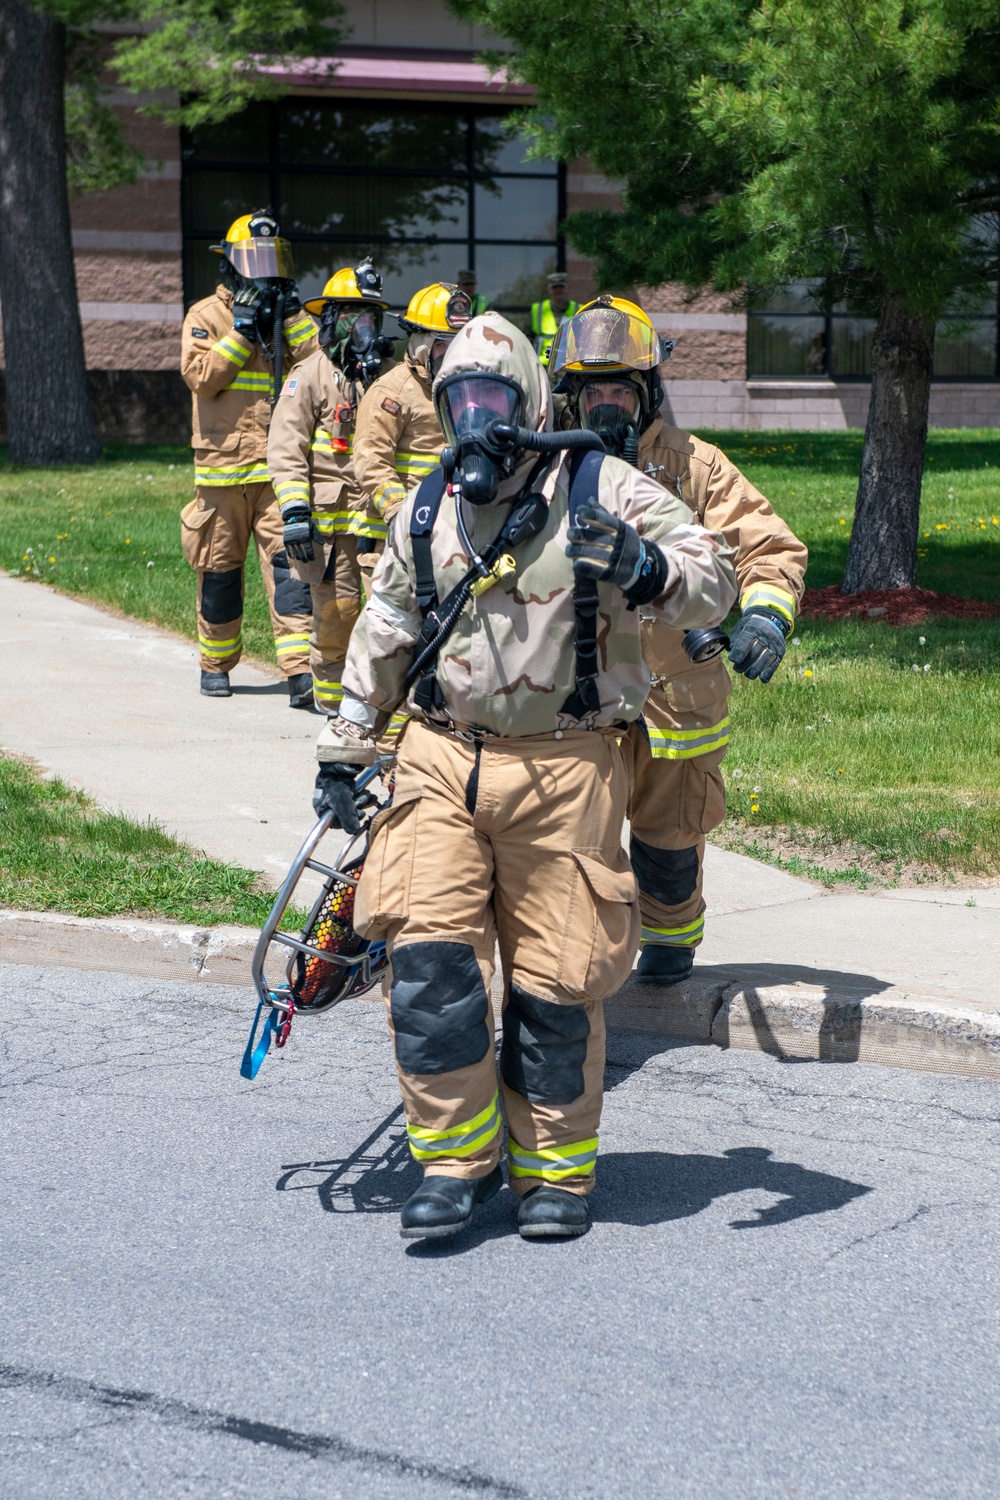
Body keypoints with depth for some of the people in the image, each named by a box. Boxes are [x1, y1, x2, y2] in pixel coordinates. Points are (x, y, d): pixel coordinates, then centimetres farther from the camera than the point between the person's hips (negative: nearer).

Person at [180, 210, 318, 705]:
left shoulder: (287, 313, 13)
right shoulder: (206, 316, 4)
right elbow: (201, 376, -11)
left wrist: (292, 318, -10)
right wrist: (243, 330, -13)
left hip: (280, 467, 1)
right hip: (223, 466, -1)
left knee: (288, 563, -10)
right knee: (219, 569, 8)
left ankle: (300, 671, -16)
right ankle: (216, 663, 24)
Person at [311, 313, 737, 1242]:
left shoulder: (600, 493, 0)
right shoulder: (425, 511, 13)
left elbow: (712, 583, -5)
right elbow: (382, 637, 23)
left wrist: (646, 570, -26)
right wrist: (342, 748, 24)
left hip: (564, 771, -3)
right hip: (441, 761, 3)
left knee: (555, 982, 1)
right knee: (427, 957, -9)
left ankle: (554, 1171, 17)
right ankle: (455, 1158, 6)